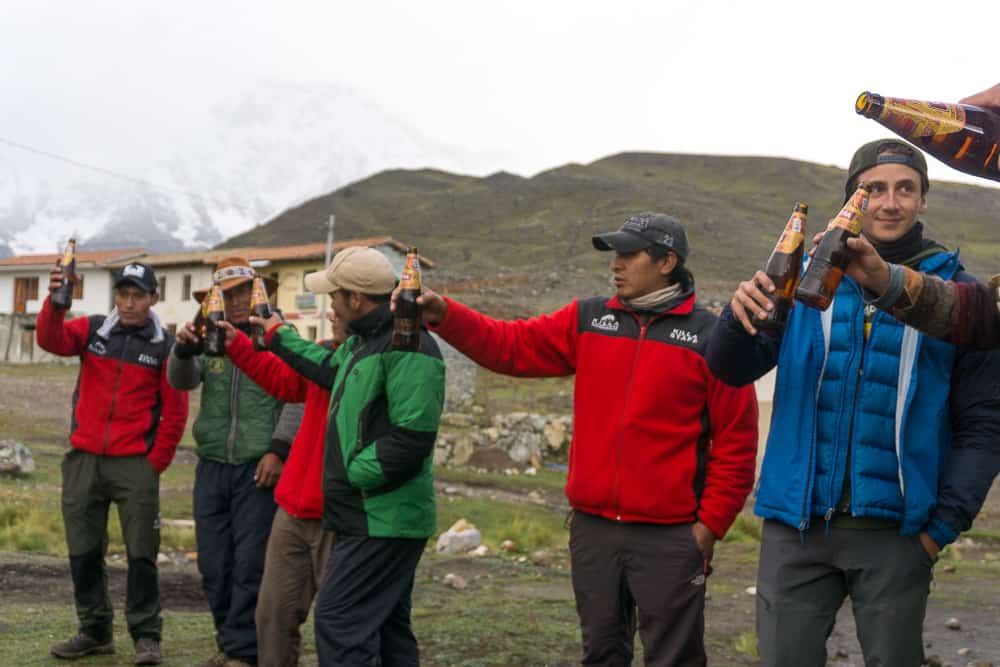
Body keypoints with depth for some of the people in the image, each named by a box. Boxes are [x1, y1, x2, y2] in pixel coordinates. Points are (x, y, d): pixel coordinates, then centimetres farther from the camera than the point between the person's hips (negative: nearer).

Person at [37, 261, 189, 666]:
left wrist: (157, 461, -4)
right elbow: (51, 340, -12)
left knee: (141, 553, -2)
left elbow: (175, 411, -1)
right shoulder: (92, 331, 7)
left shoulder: (164, 346, 0)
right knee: (83, 552, 8)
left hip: (135, 465, -3)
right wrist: (54, 302, -30)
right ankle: (94, 631, 21)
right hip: (83, 460, 3)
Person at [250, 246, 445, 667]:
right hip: (368, 516, 10)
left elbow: (412, 438, -27)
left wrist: (350, 475, -18)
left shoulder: (408, 349, -19)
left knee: (338, 621, -12)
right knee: (385, 627, 13)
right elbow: (330, 369, 37)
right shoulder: (363, 341, 14)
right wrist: (279, 337, 44)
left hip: (382, 519, -10)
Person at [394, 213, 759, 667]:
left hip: (669, 538, -4)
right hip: (593, 528, 4)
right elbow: (510, 345, 4)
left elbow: (735, 444, -4)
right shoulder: (587, 321, 9)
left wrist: (710, 526, -7)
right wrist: (444, 315, -9)